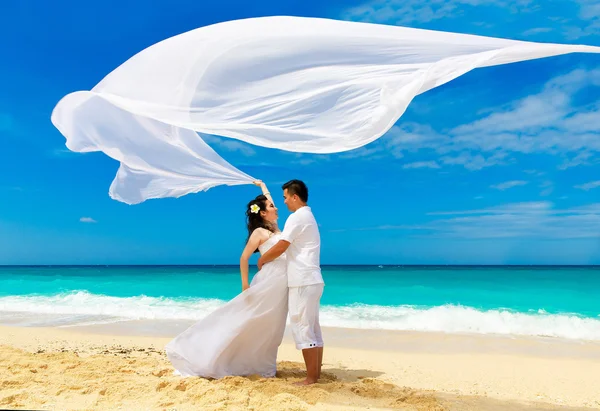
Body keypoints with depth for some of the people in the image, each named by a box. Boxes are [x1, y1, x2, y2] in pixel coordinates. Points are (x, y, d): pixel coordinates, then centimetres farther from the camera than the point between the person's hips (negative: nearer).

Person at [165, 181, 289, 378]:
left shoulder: (275, 227, 13)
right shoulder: (259, 232, -7)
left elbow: (268, 200, 29)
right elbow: (243, 258, -9)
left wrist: (262, 185, 41)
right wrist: (245, 286, -14)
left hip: (282, 284, 7)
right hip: (268, 282, -7)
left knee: (270, 328, 10)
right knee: (247, 321, -2)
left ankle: (262, 365, 20)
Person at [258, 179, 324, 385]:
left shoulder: (297, 217, -11)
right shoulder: (309, 216, 20)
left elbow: (280, 247, -13)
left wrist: (262, 260, 2)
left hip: (302, 282, -10)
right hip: (311, 280, 10)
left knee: (302, 329, -6)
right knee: (313, 329, 11)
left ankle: (311, 378, -1)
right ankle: (317, 374, 17)